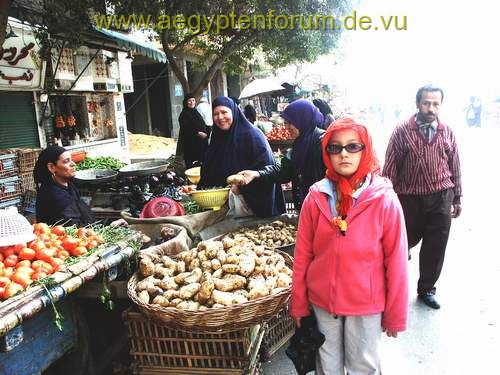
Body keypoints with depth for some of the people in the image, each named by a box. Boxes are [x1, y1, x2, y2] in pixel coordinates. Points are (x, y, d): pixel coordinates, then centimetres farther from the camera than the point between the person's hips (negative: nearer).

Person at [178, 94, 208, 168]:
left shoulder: (196, 112, 16)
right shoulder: (184, 114, -7)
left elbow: (202, 125, 23)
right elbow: (185, 129, -16)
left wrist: (204, 133, 5)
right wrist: (198, 133, -19)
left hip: (200, 142, 7)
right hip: (189, 143, -7)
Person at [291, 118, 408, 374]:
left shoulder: (384, 199, -12)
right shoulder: (316, 197, -6)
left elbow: (396, 261, -7)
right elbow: (302, 255, -1)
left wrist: (395, 314, -2)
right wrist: (299, 304, 3)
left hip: (367, 304, -1)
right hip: (321, 301, 2)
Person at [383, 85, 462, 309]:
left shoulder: (447, 132, 5)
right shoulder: (402, 131, -5)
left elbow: (455, 167, 11)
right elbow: (390, 168, -4)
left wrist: (456, 198, 11)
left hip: (441, 199, 3)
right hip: (409, 198, -3)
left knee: (436, 248, 10)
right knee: (404, 243, 9)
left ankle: (426, 289, 30)